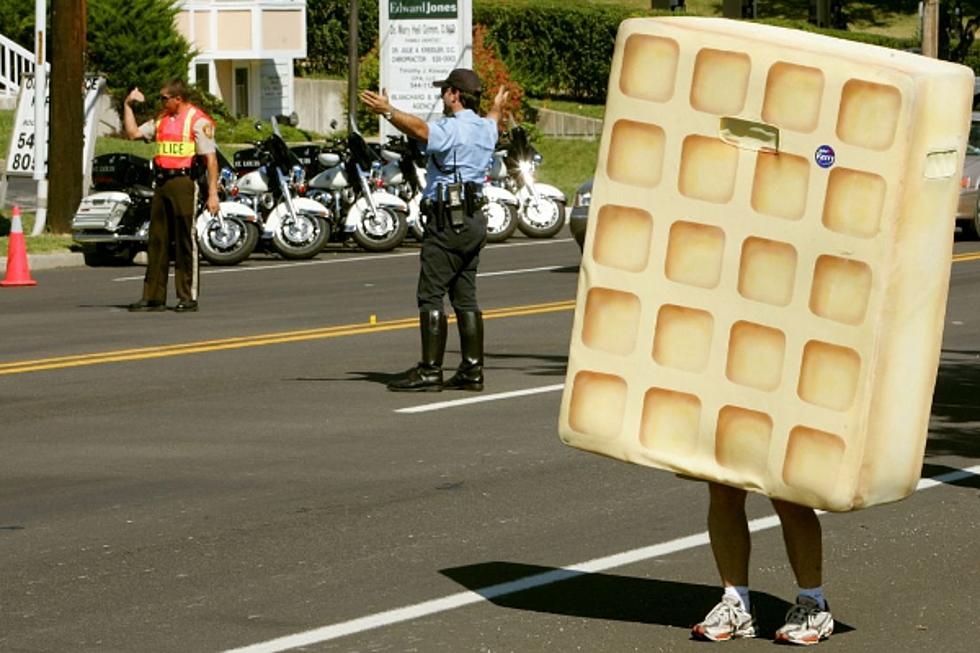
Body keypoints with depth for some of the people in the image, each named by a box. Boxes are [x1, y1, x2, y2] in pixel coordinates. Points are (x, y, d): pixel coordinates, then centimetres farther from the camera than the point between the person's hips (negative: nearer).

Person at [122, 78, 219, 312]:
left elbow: (211, 159, -10)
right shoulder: (162, 119, 17)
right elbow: (133, 132, 20)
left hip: (183, 182, -7)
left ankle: (188, 297, 1)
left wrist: (213, 193, -15)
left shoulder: (198, 120, -6)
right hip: (162, 183, 7)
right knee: (157, 240, 7)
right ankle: (154, 297, 11)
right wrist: (128, 105, 12)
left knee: (185, 241, -4)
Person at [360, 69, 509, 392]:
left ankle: (430, 371, -12)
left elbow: (421, 129, -34)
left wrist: (387, 111, -44)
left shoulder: (452, 128, -14)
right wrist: (497, 108, 61)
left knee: (430, 296, -8)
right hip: (474, 219, 9)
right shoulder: (485, 129, 14)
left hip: (448, 220, -9)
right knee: (465, 297, 11)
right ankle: (472, 369, 11)